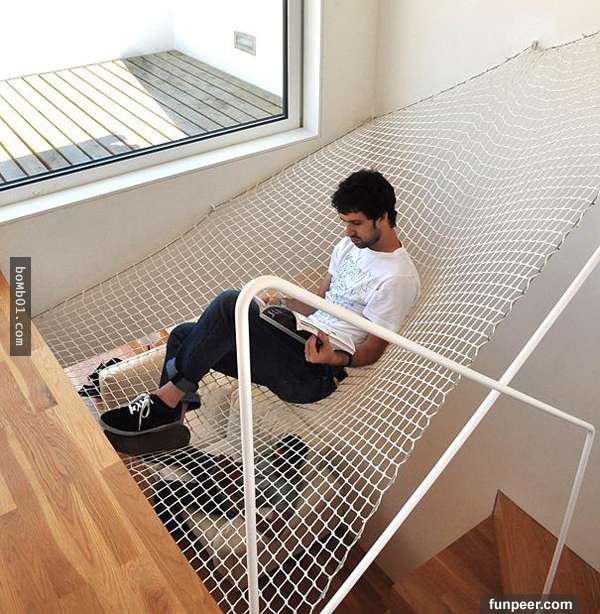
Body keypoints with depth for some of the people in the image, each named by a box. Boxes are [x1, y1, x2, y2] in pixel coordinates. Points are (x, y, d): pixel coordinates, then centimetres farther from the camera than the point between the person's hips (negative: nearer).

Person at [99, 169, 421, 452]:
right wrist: (284, 301, 6)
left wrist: (337, 359, -28)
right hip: (299, 337, 9)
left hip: (310, 375, -9)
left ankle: (168, 396, -16)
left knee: (230, 304, -28)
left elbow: (372, 350, -9)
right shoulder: (350, 245, 15)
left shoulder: (398, 279, -11)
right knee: (183, 335, -2)